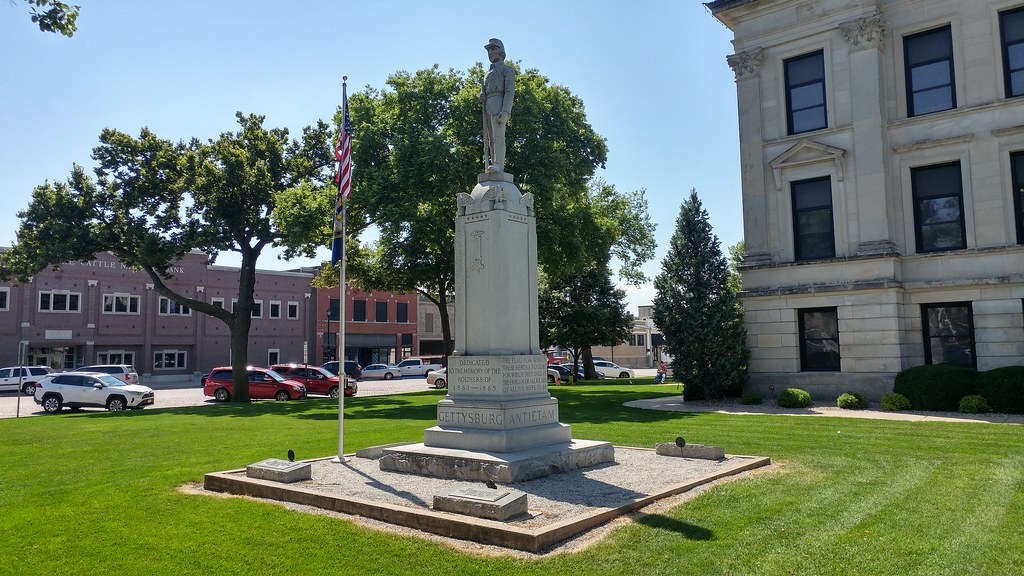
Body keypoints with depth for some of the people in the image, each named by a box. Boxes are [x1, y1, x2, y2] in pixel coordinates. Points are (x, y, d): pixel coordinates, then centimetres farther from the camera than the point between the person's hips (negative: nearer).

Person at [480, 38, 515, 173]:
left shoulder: (507, 69, 6)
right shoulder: (489, 73, 30)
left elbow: (510, 92, -7)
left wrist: (505, 111, -20)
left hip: (499, 105, -8)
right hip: (488, 108, 8)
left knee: (498, 136, -19)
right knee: (490, 138, 1)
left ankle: (499, 165, -27)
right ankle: (490, 165, -2)